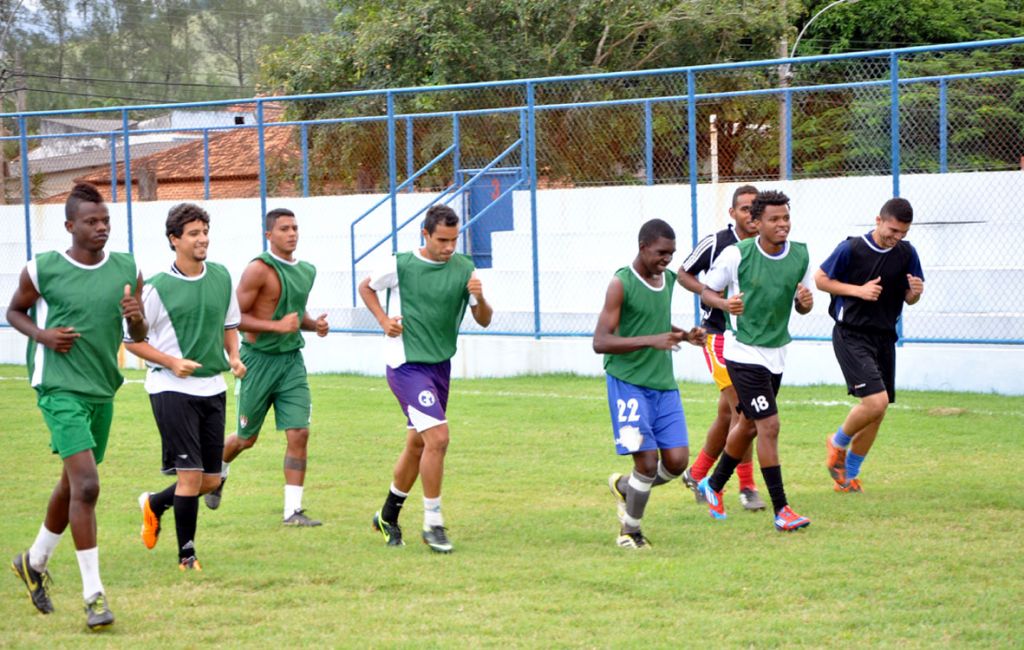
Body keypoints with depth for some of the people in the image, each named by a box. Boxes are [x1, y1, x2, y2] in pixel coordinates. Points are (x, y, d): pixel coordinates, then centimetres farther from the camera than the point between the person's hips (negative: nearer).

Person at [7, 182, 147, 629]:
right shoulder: (42, 270, -8)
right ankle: (93, 595, -12)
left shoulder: (126, 270, 3)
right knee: (86, 485, -17)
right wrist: (42, 334, -12)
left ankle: (35, 562, 43)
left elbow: (139, 337, 8)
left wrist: (136, 319, -15)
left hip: (103, 390, 6)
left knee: (73, 483, 19)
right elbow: (14, 311, 8)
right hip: (61, 387, -6)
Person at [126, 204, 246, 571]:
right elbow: (132, 340, -3)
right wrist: (171, 362, -15)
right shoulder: (157, 288, -9)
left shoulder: (221, 278, 6)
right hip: (172, 389, -6)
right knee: (191, 474, -10)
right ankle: (186, 554, 5)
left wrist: (233, 357, 2)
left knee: (211, 479, 9)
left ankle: (155, 503, 37)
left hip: (213, 387, 6)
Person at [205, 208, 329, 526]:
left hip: (292, 360, 5)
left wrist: (313, 324, 5)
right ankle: (218, 472, 42)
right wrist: (277, 326, -24)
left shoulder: (307, 271, 10)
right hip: (259, 359, -5)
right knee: (247, 438, 10)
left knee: (299, 433, -7)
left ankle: (293, 510, -3)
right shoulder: (259, 270, -14)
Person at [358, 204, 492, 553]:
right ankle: (433, 523, -7)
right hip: (406, 364, -6)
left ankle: (388, 516, 33)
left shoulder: (464, 269, -1)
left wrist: (479, 298, -19)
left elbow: (483, 320, 1)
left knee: (417, 444, 15)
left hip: (440, 366, 6)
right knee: (438, 438, -18)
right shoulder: (400, 265, -10)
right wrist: (384, 320, -5)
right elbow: (366, 288, 9)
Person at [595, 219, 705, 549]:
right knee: (648, 461, -10)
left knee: (677, 461, -2)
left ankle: (624, 486, 26)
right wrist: (651, 341, -26)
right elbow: (601, 342, -17)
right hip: (628, 383, -7)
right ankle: (630, 530, 11)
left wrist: (682, 335, 8)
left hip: (664, 385, 7)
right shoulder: (621, 284, -11)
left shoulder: (668, 279, 11)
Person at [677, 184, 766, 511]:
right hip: (719, 334, -5)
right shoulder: (716, 243, -8)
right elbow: (684, 274, 4)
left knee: (728, 412, 10)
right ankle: (747, 487, -7)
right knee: (741, 408, -15)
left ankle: (698, 473, 28)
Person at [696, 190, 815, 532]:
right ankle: (781, 510, -7)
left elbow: (801, 305, 10)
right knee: (769, 425, -13)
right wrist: (725, 304, -24)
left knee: (748, 425, 18)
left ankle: (714, 485, 40)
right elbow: (706, 291, -3)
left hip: (776, 353, 6)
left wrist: (806, 302, -14)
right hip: (744, 352, -6)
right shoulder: (737, 254, -14)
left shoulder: (801, 255, 0)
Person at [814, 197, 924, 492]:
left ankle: (847, 476, 25)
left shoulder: (906, 253, 2)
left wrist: (916, 291, -14)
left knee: (877, 412, 8)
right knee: (876, 401, -20)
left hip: (884, 338, 6)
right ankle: (838, 443, 9)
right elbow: (820, 278, -2)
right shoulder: (851, 249, -11)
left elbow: (909, 298, 10)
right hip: (851, 335, -6)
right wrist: (858, 290, -14)